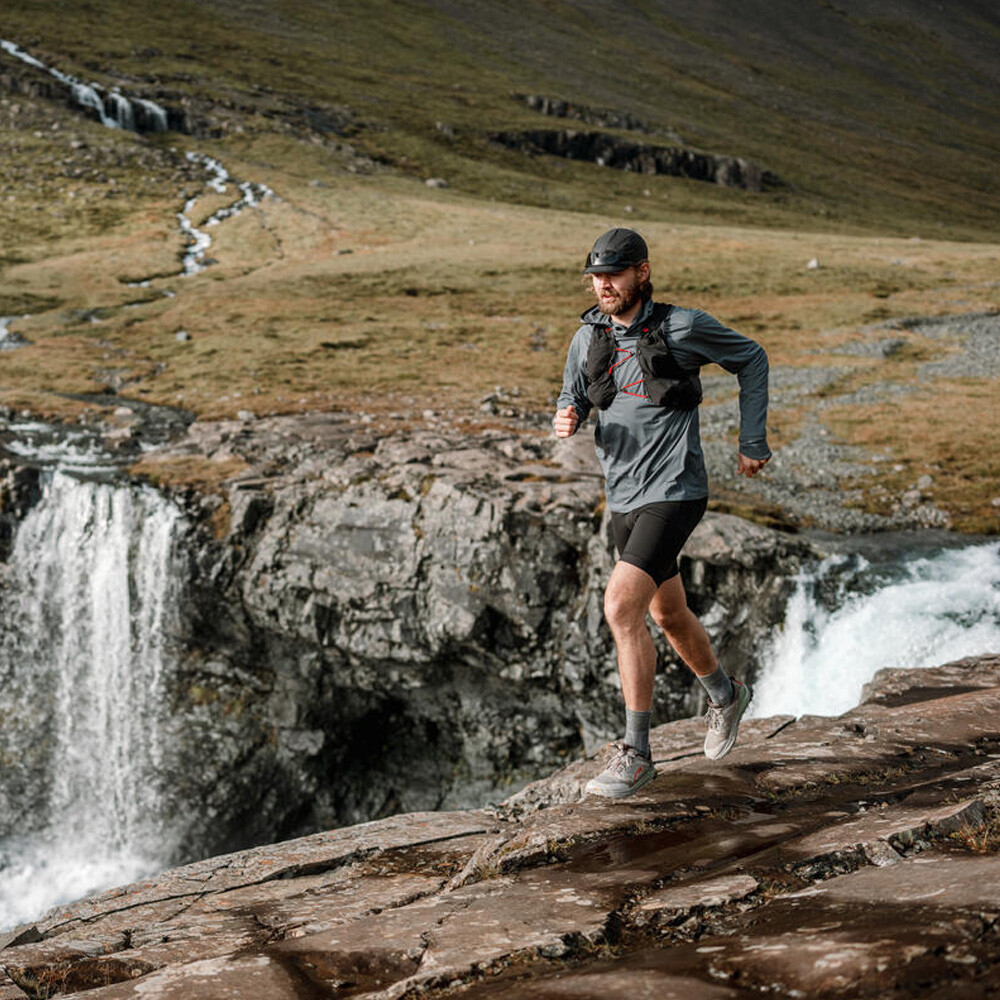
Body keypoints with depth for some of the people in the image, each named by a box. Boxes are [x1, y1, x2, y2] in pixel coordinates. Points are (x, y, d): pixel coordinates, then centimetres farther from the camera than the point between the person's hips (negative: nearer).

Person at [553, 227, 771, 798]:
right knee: (668, 613, 22)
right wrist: (567, 419, -11)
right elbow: (574, 398, 14)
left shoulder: (683, 327, -11)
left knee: (621, 608, -21)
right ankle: (727, 696, 50)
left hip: (674, 494, -7)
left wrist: (753, 442, 2)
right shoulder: (590, 335, 3)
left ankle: (636, 754, -13)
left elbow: (752, 359, 4)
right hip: (624, 498, 7)